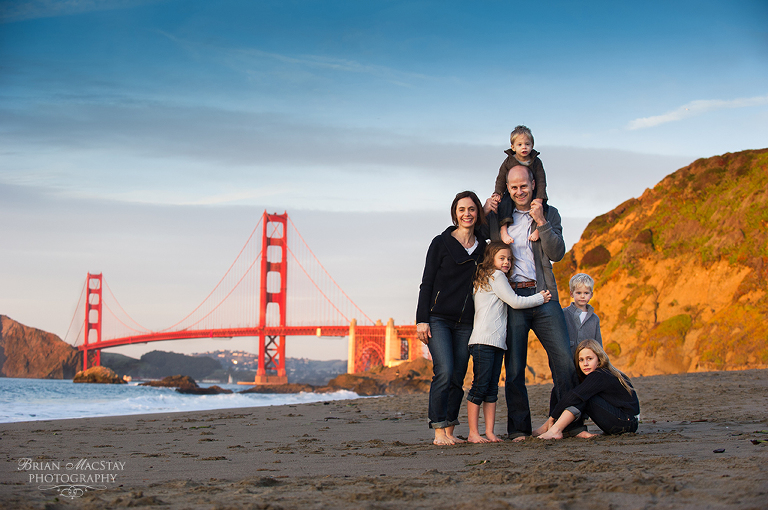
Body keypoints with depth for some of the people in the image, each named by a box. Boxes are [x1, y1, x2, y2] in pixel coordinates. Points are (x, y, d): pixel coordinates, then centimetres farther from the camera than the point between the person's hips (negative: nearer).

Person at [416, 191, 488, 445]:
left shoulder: (483, 246, 12)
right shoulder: (441, 243, 0)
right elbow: (427, 283, -2)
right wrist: (422, 319, -9)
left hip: (465, 323, 4)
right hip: (438, 319, -4)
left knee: (458, 377, 2)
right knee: (444, 372, -17)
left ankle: (450, 431, 9)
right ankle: (439, 431, -13)